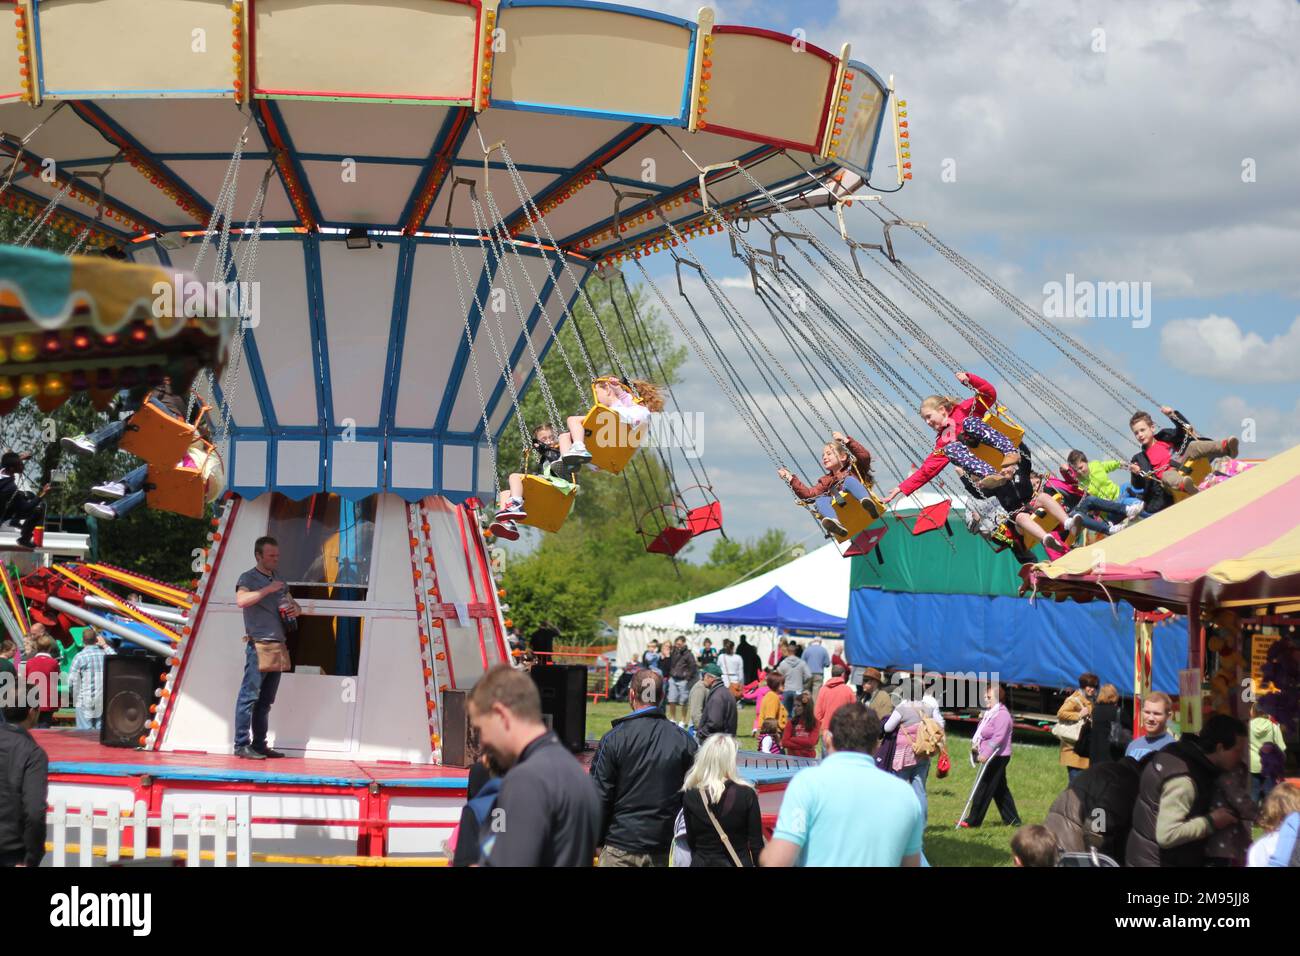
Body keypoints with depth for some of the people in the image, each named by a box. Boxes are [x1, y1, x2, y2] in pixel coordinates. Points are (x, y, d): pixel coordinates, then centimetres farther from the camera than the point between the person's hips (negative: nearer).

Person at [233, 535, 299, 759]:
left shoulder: (279, 583, 21)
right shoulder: (249, 578, -1)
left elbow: (295, 606, 28)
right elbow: (241, 600, -20)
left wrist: (295, 610, 5)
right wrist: (267, 590, -19)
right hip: (258, 644, -7)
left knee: (266, 700, 9)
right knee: (249, 695, -9)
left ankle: (259, 744, 12)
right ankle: (242, 745, -10)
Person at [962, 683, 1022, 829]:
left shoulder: (1002, 715, -17)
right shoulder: (990, 713, 15)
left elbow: (998, 738, -25)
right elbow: (984, 733, 23)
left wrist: (985, 754, -28)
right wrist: (975, 742, 7)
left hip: (998, 757, -10)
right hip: (991, 757, 10)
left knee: (984, 788, -5)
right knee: (1000, 789, 15)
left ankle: (973, 821, 0)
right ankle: (1012, 819, 21)